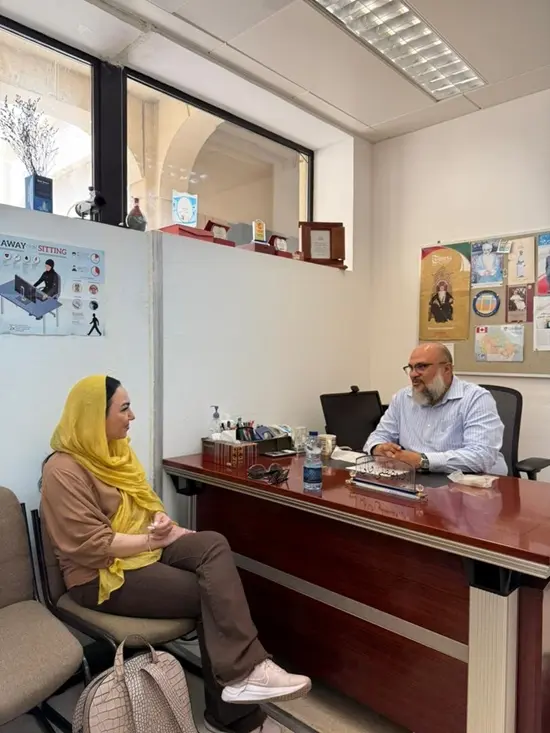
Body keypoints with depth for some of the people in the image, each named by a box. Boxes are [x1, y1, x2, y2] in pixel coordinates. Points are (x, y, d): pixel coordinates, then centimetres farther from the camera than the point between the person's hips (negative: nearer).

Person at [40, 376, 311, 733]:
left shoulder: (116, 449, 9)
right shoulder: (63, 470, -18)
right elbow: (91, 545, -21)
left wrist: (170, 528, -5)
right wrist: (151, 539, -21)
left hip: (146, 547, 8)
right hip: (103, 574, -7)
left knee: (214, 545, -20)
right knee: (212, 595, -18)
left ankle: (241, 676, -15)